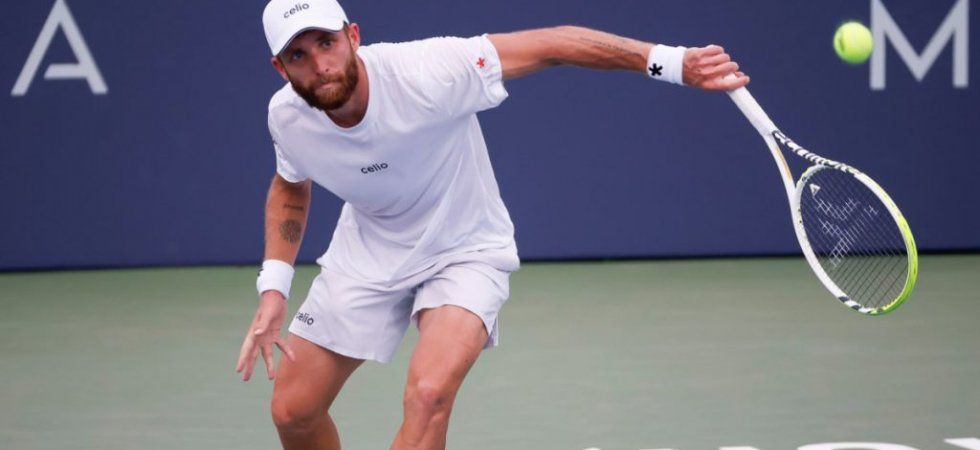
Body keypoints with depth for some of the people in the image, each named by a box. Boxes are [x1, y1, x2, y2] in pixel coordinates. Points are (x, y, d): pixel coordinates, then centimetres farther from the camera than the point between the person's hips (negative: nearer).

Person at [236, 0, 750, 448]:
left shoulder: (424, 73, -33)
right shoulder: (286, 117, -16)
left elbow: (551, 45, -29)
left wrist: (668, 61, -36)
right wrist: (273, 288, -3)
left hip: (464, 251, -4)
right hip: (366, 253, 4)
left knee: (428, 395, -30)